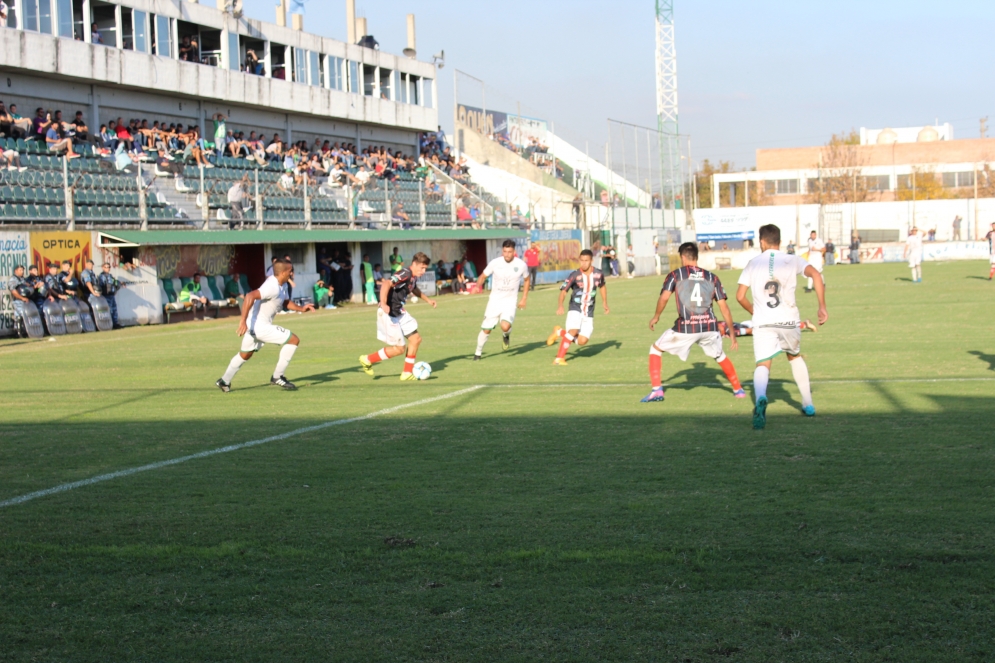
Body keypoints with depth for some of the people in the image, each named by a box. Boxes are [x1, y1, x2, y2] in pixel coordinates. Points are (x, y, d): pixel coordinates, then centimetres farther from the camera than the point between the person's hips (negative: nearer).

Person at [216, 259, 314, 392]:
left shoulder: (282, 285, 7)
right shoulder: (272, 287, -25)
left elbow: (285, 302, 23)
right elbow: (250, 296, -35)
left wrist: (301, 309, 6)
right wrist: (243, 320, -38)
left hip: (254, 325, 10)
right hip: (260, 326, -10)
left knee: (245, 355, 27)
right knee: (294, 340, -9)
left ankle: (224, 381, 39)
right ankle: (277, 377, -5)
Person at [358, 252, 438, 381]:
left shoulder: (414, 277, 7)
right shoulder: (405, 274, -23)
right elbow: (386, 284, -37)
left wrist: (427, 300, 29)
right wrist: (383, 303, -48)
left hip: (399, 312, 10)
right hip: (389, 314, -10)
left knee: (416, 339, 8)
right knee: (398, 348, -5)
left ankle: (407, 373, 17)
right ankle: (367, 360, 12)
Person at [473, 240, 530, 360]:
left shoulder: (521, 265, -8)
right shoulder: (495, 263, -9)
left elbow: (527, 280, 10)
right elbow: (483, 276, 4)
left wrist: (524, 298, 6)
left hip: (510, 301, -1)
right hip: (495, 300, 1)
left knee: (505, 326, -25)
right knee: (486, 329, 3)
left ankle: (506, 335, 12)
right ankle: (478, 352, 25)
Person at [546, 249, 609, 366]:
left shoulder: (599, 274, -3)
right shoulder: (575, 275, -13)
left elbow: (602, 286, 19)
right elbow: (563, 290, -9)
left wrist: (604, 302, 15)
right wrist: (560, 306, -25)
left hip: (588, 312, 3)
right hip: (575, 309, -3)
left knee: (582, 341, -7)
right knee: (573, 331, -28)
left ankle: (560, 332, 18)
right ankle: (560, 358, -15)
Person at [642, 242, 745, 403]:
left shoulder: (675, 275, 6)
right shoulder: (711, 277, 14)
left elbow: (664, 297, -9)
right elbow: (724, 307, 11)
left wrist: (656, 316, 8)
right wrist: (732, 334, 15)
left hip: (685, 328, -3)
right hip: (710, 327, 3)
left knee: (656, 349, 18)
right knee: (720, 356, 31)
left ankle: (657, 390, 6)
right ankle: (738, 389, 31)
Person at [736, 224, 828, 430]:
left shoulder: (753, 264, 9)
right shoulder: (792, 260, 6)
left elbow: (740, 296, 6)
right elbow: (815, 274, -12)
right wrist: (822, 307, -10)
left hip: (763, 322, -1)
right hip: (788, 320, 1)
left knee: (763, 365, -8)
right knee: (795, 356, 27)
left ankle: (760, 398, -41)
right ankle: (808, 403, 30)